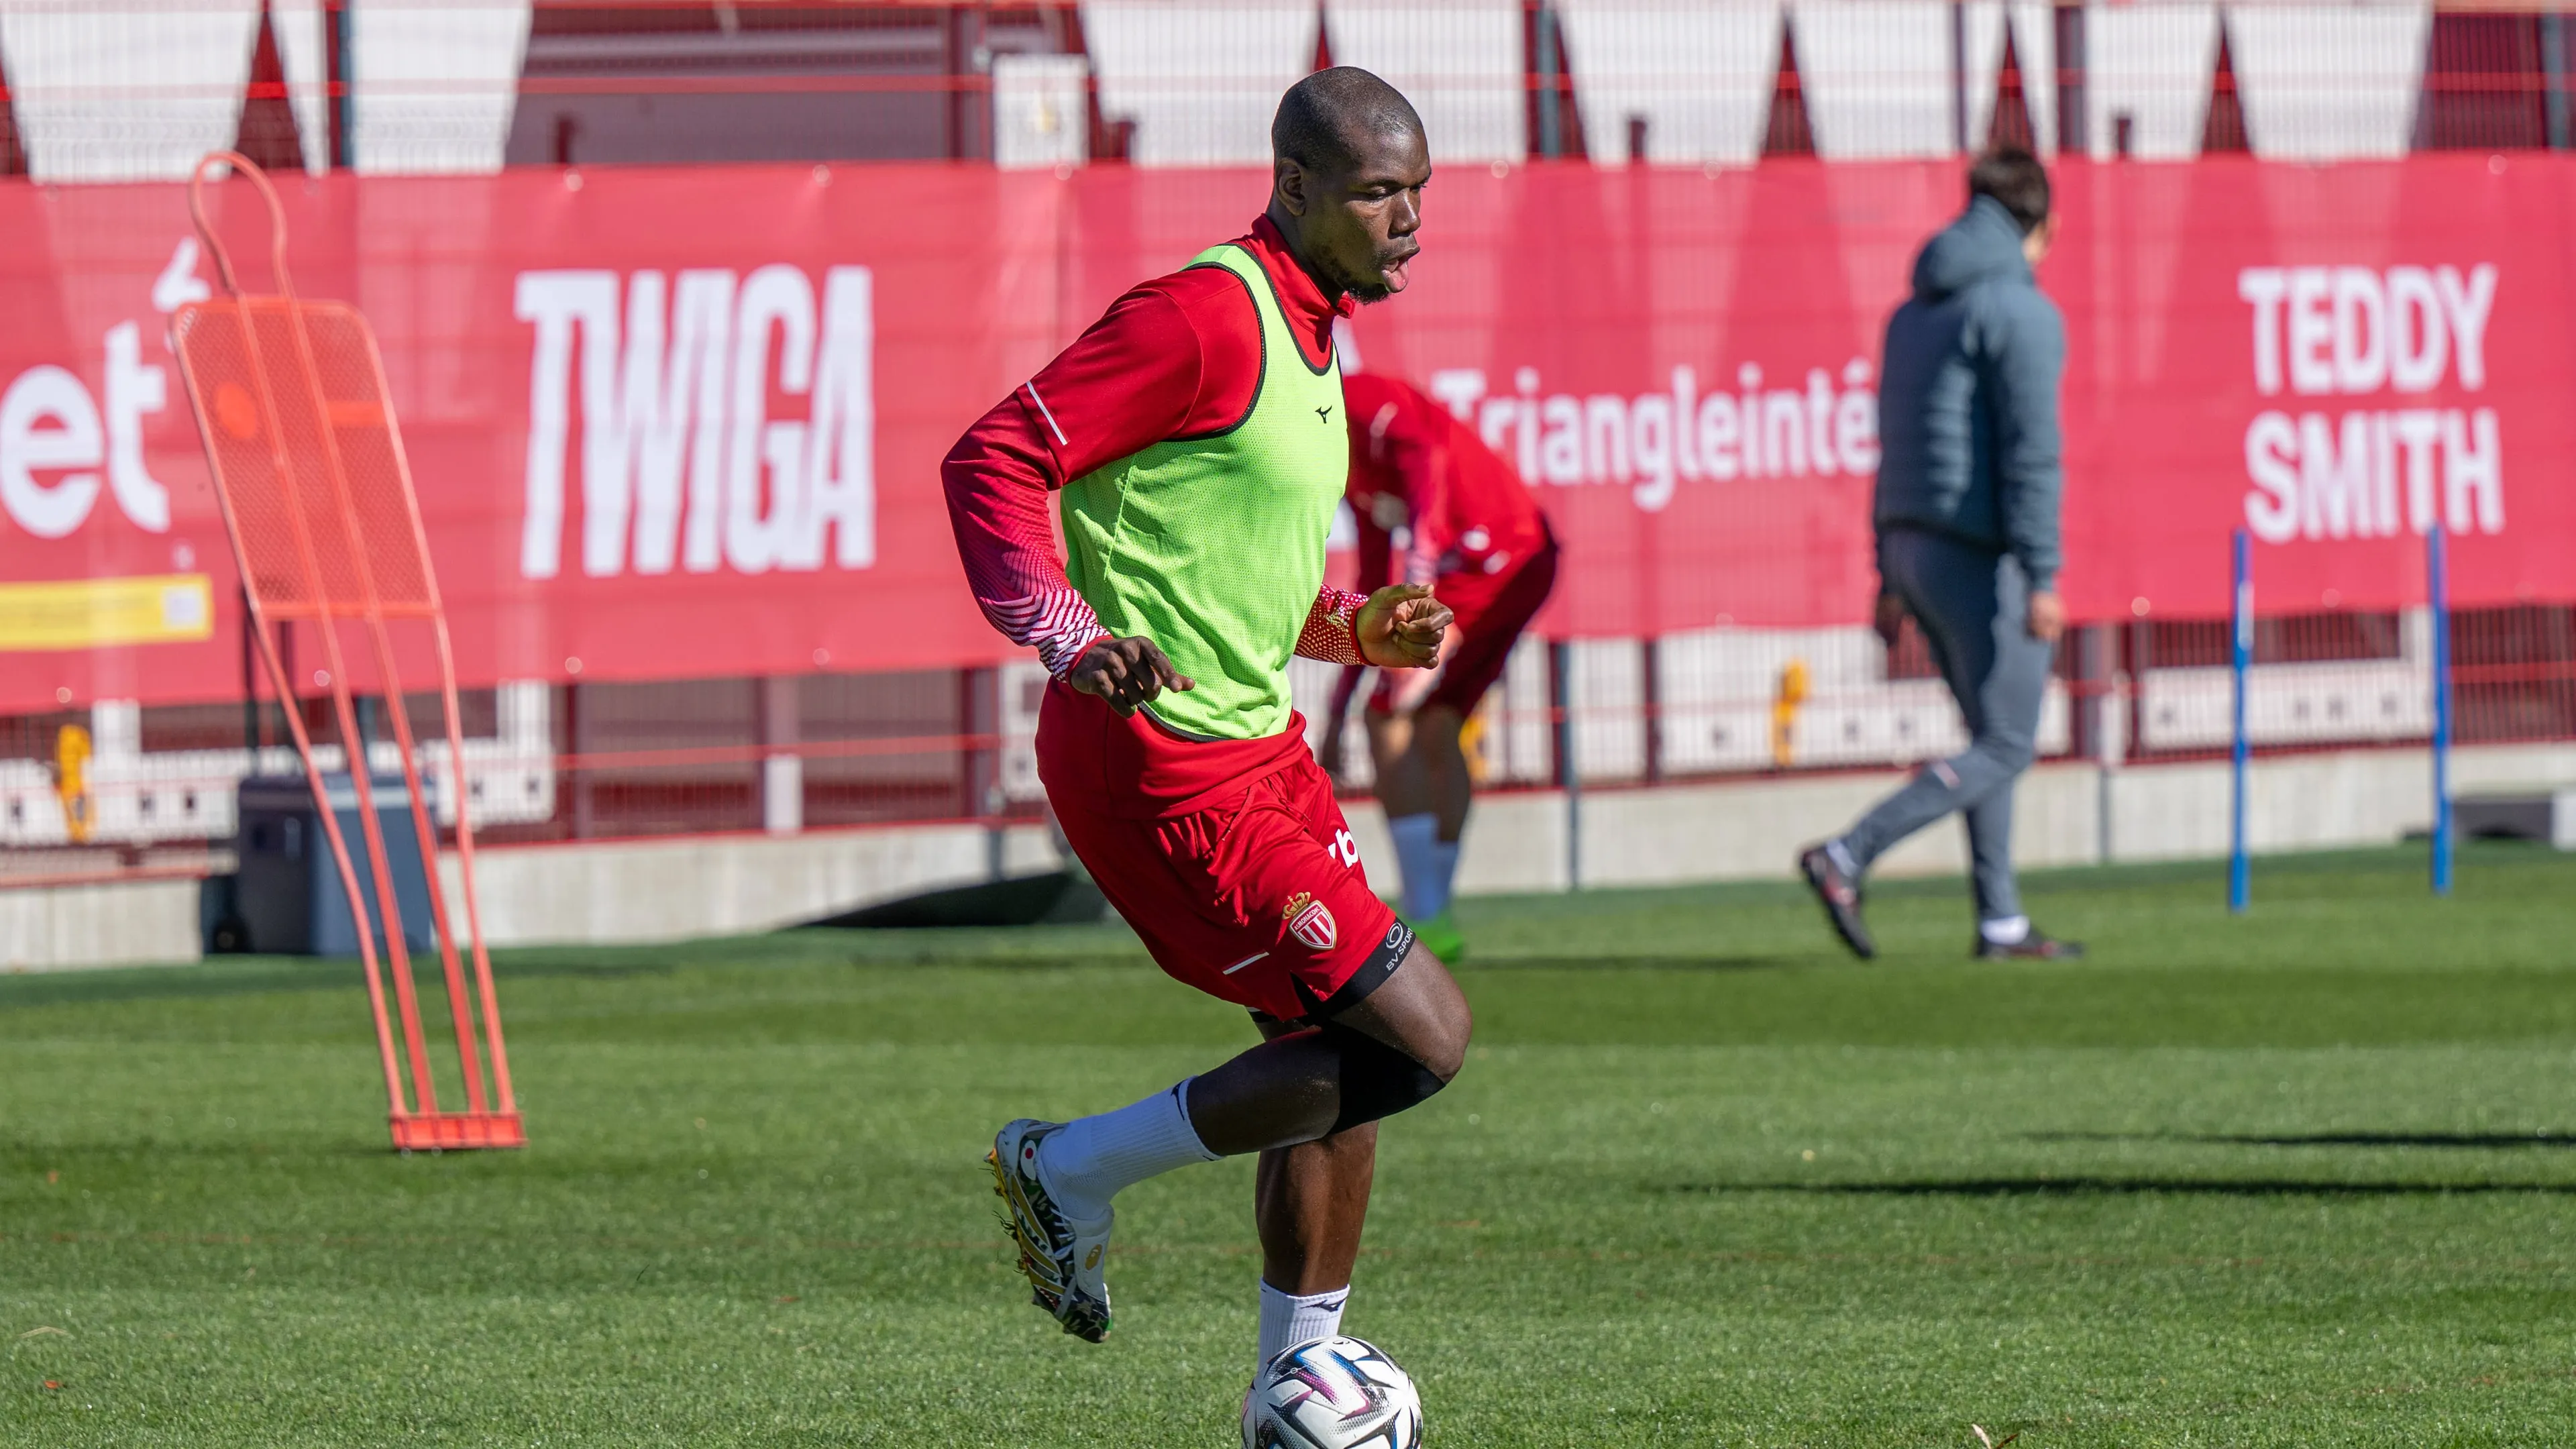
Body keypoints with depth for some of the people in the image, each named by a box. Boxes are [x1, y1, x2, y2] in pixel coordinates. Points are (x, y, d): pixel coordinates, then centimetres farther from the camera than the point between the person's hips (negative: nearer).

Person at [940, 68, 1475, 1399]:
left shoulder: (1305, 330, 15)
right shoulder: (1203, 317, -17)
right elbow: (990, 461, -21)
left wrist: (1356, 631, 8)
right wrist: (1072, 639, -32)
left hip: (1252, 742, 10)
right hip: (1163, 765, -10)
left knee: (1334, 1059, 15)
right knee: (1421, 1034, -10)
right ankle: (1075, 1173, 1)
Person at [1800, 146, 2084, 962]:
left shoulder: (1916, 311, 15)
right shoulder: (2021, 312, -10)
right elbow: (2031, 450, -18)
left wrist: (1892, 577, 20)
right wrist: (2041, 578, -20)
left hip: (1914, 544, 9)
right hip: (1982, 553, -9)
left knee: (1996, 736, 16)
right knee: (2004, 749, -4)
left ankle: (2000, 920, 13)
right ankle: (1847, 858, -14)